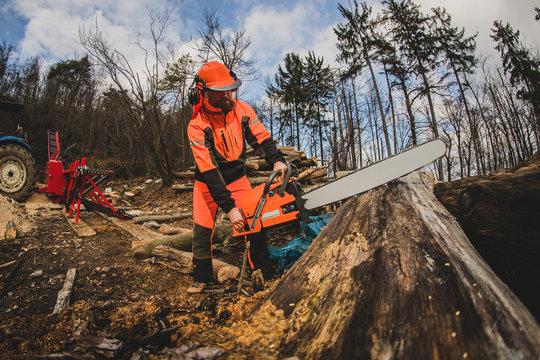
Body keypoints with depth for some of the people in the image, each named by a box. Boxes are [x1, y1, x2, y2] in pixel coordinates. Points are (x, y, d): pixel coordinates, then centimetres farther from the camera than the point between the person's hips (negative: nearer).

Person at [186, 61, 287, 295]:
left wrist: (276, 160, -29)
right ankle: (201, 278, 20)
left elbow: (261, 137, -8)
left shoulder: (242, 110, -13)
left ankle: (264, 273, 9)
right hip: (208, 182, -2)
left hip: (236, 177, 2)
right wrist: (229, 208, -33)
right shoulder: (197, 127, -25)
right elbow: (209, 171, -29)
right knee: (202, 229, -1)